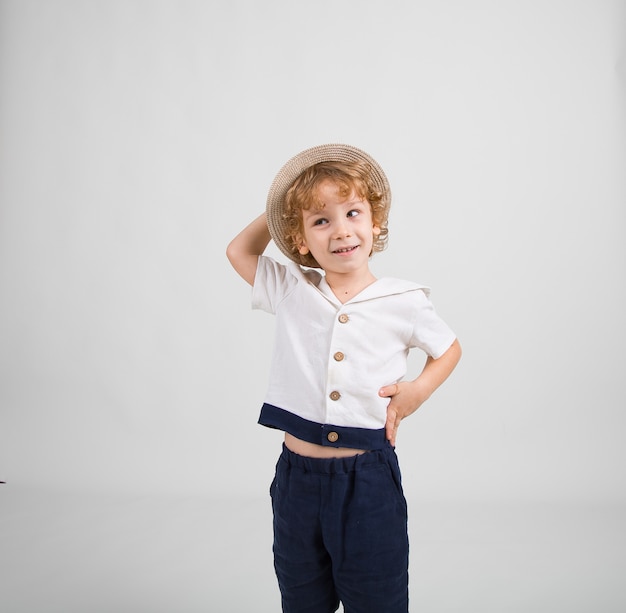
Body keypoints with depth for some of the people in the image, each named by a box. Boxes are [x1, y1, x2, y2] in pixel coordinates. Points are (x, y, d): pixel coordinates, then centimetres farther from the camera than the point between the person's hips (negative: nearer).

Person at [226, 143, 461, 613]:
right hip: (296, 477, 2)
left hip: (369, 480, -2)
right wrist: (279, 211, 6)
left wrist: (419, 389, -6)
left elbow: (449, 348, 11)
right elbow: (239, 251, 16)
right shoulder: (289, 292, 0)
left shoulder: (404, 302, -6)